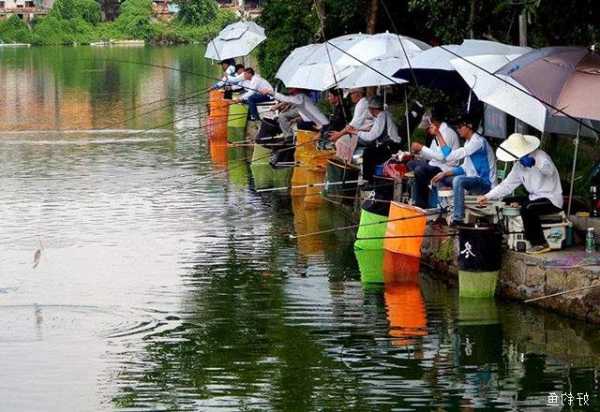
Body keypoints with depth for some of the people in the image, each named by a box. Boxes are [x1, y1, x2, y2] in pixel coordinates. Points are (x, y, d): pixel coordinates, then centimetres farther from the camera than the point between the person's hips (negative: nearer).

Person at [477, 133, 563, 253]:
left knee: (526, 209, -27)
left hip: (552, 200, -9)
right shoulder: (519, 166, 6)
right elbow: (507, 184, 6)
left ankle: (540, 244, -15)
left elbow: (549, 171, -35)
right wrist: (487, 197, -1)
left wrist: (535, 162, -53)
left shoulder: (540, 156, -16)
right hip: (536, 197, 9)